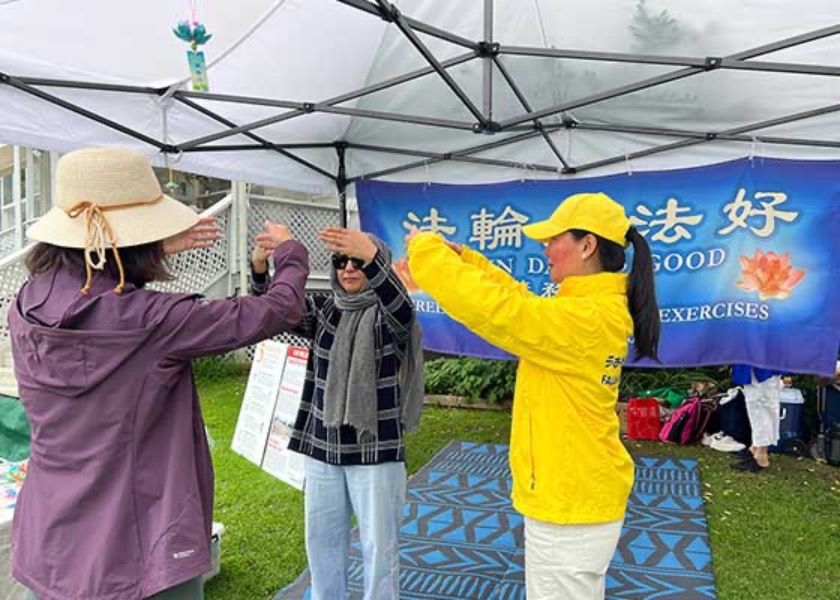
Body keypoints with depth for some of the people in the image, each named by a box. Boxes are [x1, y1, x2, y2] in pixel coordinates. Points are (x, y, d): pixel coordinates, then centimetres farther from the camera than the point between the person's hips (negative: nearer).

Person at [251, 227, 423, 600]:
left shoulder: (388, 315, -8)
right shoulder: (323, 310, 5)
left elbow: (402, 306, -31)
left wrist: (371, 255, -49)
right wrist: (259, 266, -28)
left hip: (376, 451, -4)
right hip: (322, 448, 5)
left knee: (379, 546, 7)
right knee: (321, 539, 18)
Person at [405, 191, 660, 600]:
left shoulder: (582, 320, -26)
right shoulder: (598, 308, 5)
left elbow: (488, 306, -28)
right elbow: (518, 300, 15)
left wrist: (425, 249, -14)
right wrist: (460, 256, 9)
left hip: (569, 507, -9)